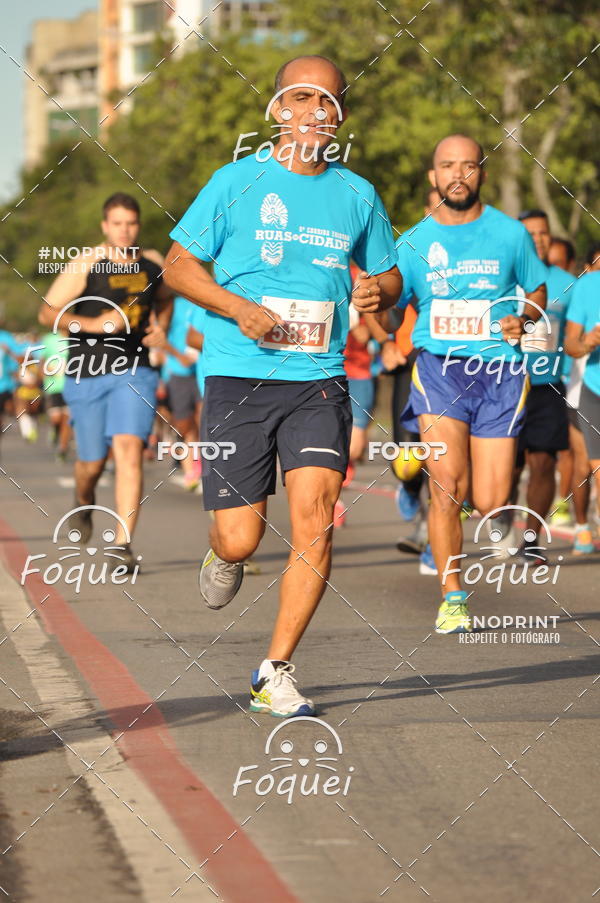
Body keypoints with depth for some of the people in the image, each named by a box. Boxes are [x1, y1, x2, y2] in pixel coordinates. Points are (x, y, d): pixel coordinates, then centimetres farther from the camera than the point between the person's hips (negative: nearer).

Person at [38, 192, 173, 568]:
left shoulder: (153, 263, 8)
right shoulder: (86, 265, -5)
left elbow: (164, 300, 30)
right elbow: (48, 312, -9)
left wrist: (161, 329, 10)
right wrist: (95, 324, -21)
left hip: (134, 372, 1)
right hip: (87, 374, -1)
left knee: (129, 449, -17)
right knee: (93, 461, 8)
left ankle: (124, 543, -19)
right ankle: (84, 503, 45)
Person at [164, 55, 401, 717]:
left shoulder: (356, 194, 11)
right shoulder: (236, 182, 2)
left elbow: (389, 276, 22)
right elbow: (178, 265, 4)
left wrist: (379, 290, -3)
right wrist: (240, 308, -12)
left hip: (319, 382, 2)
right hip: (237, 378, -2)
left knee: (314, 515, -15)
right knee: (241, 536, -4)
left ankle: (275, 673, -4)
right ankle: (222, 556, 36)